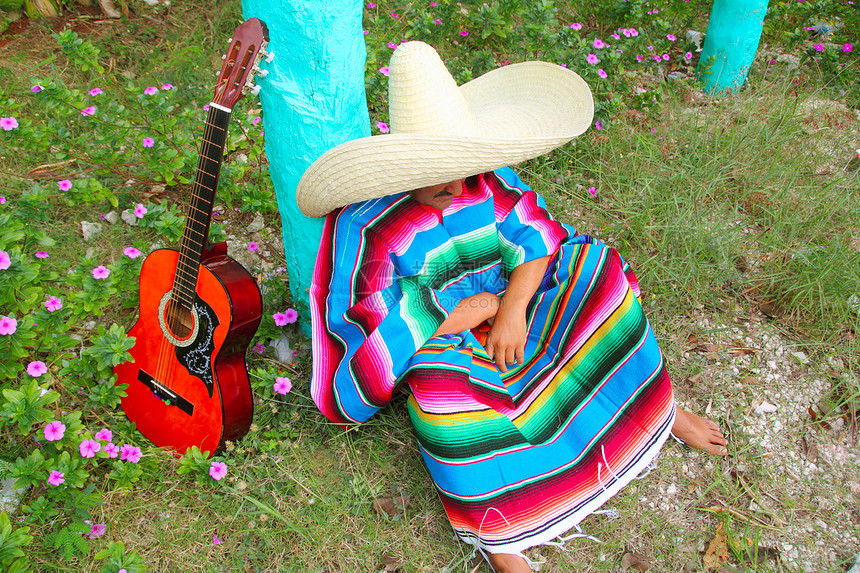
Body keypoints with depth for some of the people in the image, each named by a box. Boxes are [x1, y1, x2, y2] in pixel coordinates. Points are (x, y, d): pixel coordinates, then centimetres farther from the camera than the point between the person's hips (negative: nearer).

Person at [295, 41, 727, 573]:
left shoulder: (487, 177, -8)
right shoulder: (369, 225, -20)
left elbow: (538, 238, -10)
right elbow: (374, 317, -22)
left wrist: (512, 307, -27)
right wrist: (476, 308, -21)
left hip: (512, 303, 5)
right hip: (437, 337, -4)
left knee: (595, 266, -17)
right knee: (441, 378, -40)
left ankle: (658, 406, 0)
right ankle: (490, 528, -20)